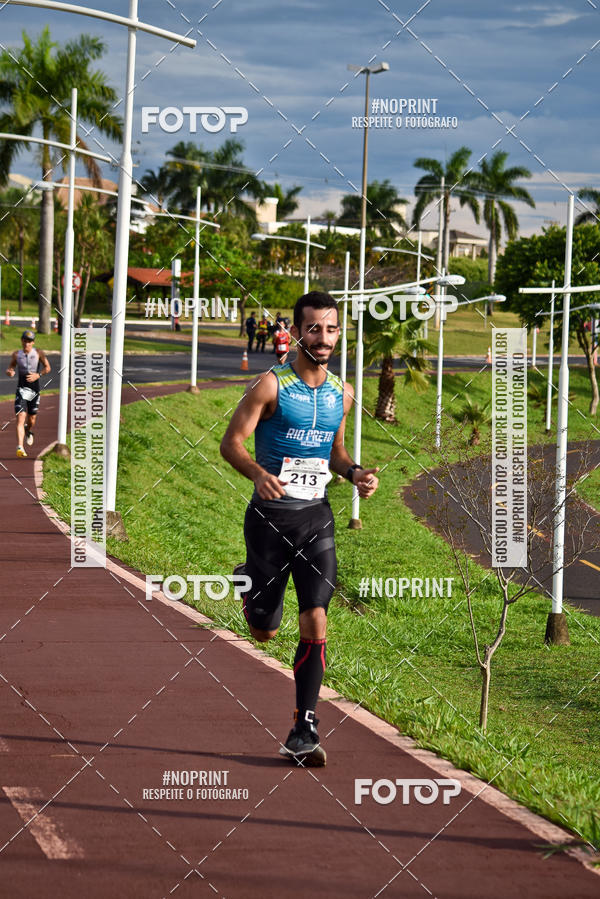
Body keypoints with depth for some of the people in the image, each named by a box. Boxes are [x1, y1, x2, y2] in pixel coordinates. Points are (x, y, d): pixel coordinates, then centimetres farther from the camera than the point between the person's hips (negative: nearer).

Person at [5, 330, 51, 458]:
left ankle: (29, 432, 50)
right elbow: (10, 368, 13)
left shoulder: (39, 353, -1)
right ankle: (20, 448, -22)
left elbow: (47, 368, 1)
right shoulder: (16, 354, 3)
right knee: (20, 418, -15)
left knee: (31, 419, 11)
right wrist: (10, 372, -12)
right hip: (21, 390, 0)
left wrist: (38, 375, -17)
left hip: (34, 390, 0)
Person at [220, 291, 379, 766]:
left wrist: (355, 473, -1)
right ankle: (248, 582, 45)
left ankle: (303, 733, -5)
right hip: (270, 514, -3)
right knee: (264, 630, 7)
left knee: (315, 622, -11)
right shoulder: (271, 385, -9)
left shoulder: (342, 394, 7)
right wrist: (259, 473, -29)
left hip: (316, 517, 3)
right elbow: (231, 442, -10)